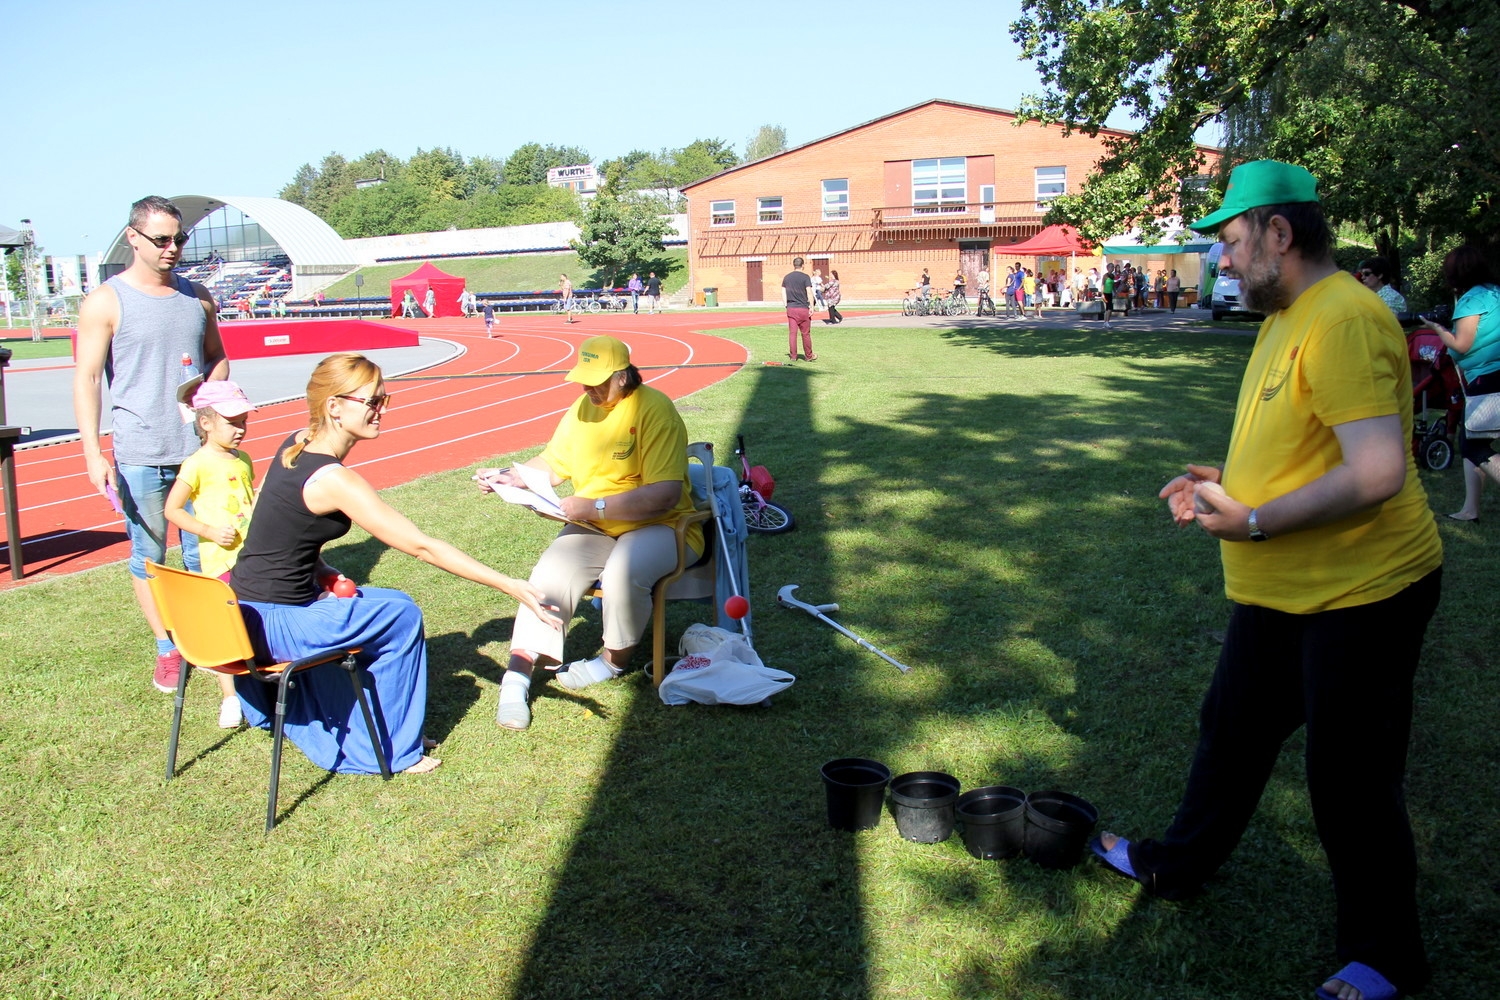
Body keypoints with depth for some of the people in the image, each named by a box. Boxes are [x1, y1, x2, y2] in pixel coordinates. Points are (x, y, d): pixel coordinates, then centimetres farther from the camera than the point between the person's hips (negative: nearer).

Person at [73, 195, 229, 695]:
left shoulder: (198, 298, 9)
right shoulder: (105, 302, -4)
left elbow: (218, 356, 20)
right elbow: (87, 378, -6)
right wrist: (93, 452, -13)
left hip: (200, 448, 3)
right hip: (139, 455, -3)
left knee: (203, 551, 9)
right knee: (148, 554, 5)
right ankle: (167, 649, 17)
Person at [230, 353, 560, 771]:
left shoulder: (297, 444, 2)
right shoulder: (334, 480, -24)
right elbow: (423, 547, -25)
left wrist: (318, 568, 3)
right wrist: (510, 586, -23)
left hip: (245, 610, 9)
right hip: (271, 623, -9)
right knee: (401, 615, -2)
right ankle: (390, 751, 12)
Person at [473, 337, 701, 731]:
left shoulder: (654, 409, -16)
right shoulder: (583, 408, 9)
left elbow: (666, 494, -25)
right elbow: (551, 465, 16)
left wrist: (595, 508, -28)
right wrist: (510, 477, -4)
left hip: (659, 526, -6)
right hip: (594, 529, 6)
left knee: (623, 572, -34)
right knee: (550, 573, -21)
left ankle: (615, 659, -6)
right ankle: (518, 675, -17)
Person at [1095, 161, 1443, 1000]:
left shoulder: (1344, 320, -23)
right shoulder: (1286, 318, 10)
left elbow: (1377, 472, -31)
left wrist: (1252, 522, -25)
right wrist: (1226, 483, 9)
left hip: (1360, 593, -10)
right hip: (1282, 590, 10)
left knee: (1351, 779, 4)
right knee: (1233, 732, 22)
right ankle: (1180, 865, 41)